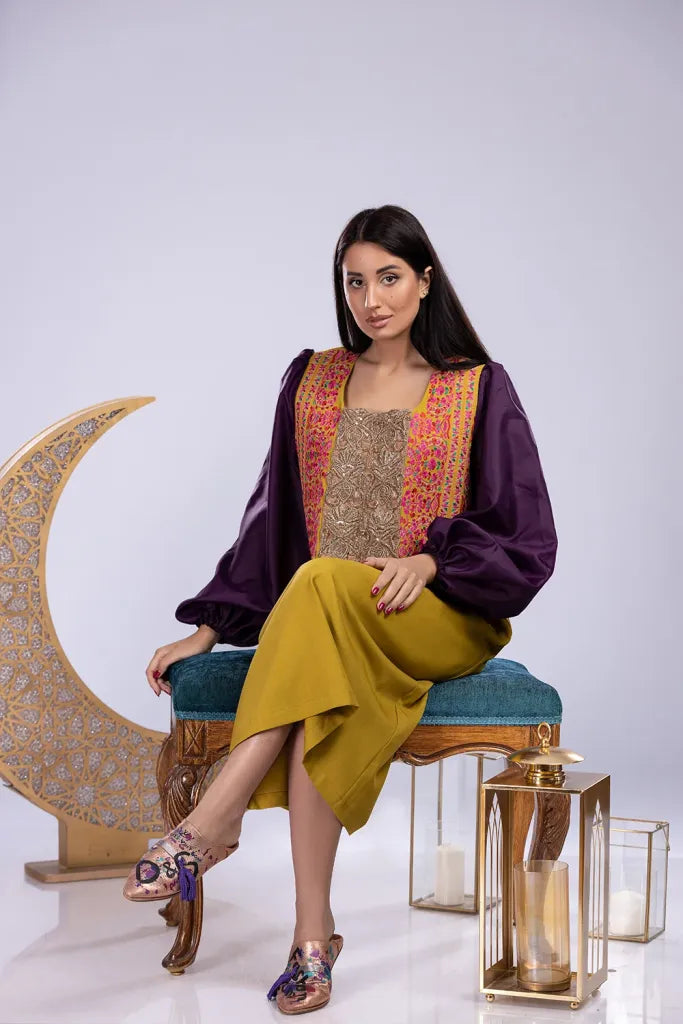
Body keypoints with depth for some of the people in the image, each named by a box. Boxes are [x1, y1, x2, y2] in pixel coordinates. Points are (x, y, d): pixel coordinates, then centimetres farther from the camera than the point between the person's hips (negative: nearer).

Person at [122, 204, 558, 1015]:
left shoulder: (480, 390, 4)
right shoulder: (312, 381, 14)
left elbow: (527, 539, 2)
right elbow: (273, 516, 14)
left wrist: (431, 559, -15)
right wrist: (210, 627, 6)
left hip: (442, 621, -3)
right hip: (322, 619, 3)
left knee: (324, 585, -36)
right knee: (320, 697, -35)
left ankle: (210, 826, -37)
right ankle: (313, 934, -31)